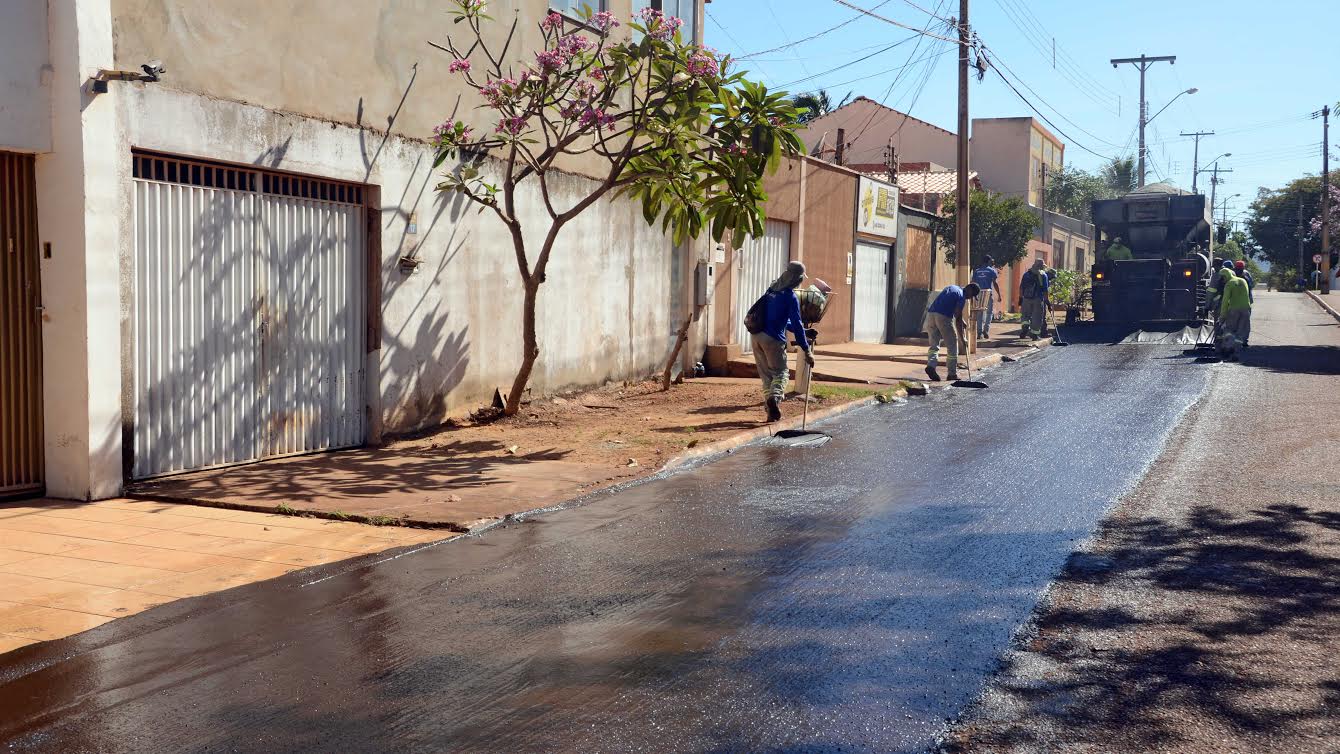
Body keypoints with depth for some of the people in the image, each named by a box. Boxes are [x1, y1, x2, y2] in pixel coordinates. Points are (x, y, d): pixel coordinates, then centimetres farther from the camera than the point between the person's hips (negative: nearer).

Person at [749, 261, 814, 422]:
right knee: (781, 372, 4)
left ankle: (771, 411, 15)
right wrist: (807, 350, -8)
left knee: (766, 373, 15)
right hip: (773, 339, -7)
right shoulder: (790, 297, -9)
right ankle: (775, 397, -22)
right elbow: (797, 324, -12)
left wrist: (799, 330, 34)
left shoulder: (772, 290, 14)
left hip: (756, 336, 7)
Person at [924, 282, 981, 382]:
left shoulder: (951, 288, 24)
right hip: (943, 317, -7)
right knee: (952, 346, 6)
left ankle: (931, 365, -12)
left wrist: (962, 322, 36)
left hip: (930, 314, 7)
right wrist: (962, 338, -1)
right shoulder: (961, 296, -1)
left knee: (934, 344, 11)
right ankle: (952, 374, 9)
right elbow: (958, 318, -5)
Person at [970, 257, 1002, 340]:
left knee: (979, 313, 8)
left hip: (979, 293, 3)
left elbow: (973, 283, 9)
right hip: (988, 292, -3)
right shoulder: (991, 271, 1)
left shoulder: (976, 271, 12)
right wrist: (999, 294, 0)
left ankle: (979, 332, 4)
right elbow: (995, 283, -4)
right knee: (989, 312, 5)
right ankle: (986, 330, -8)